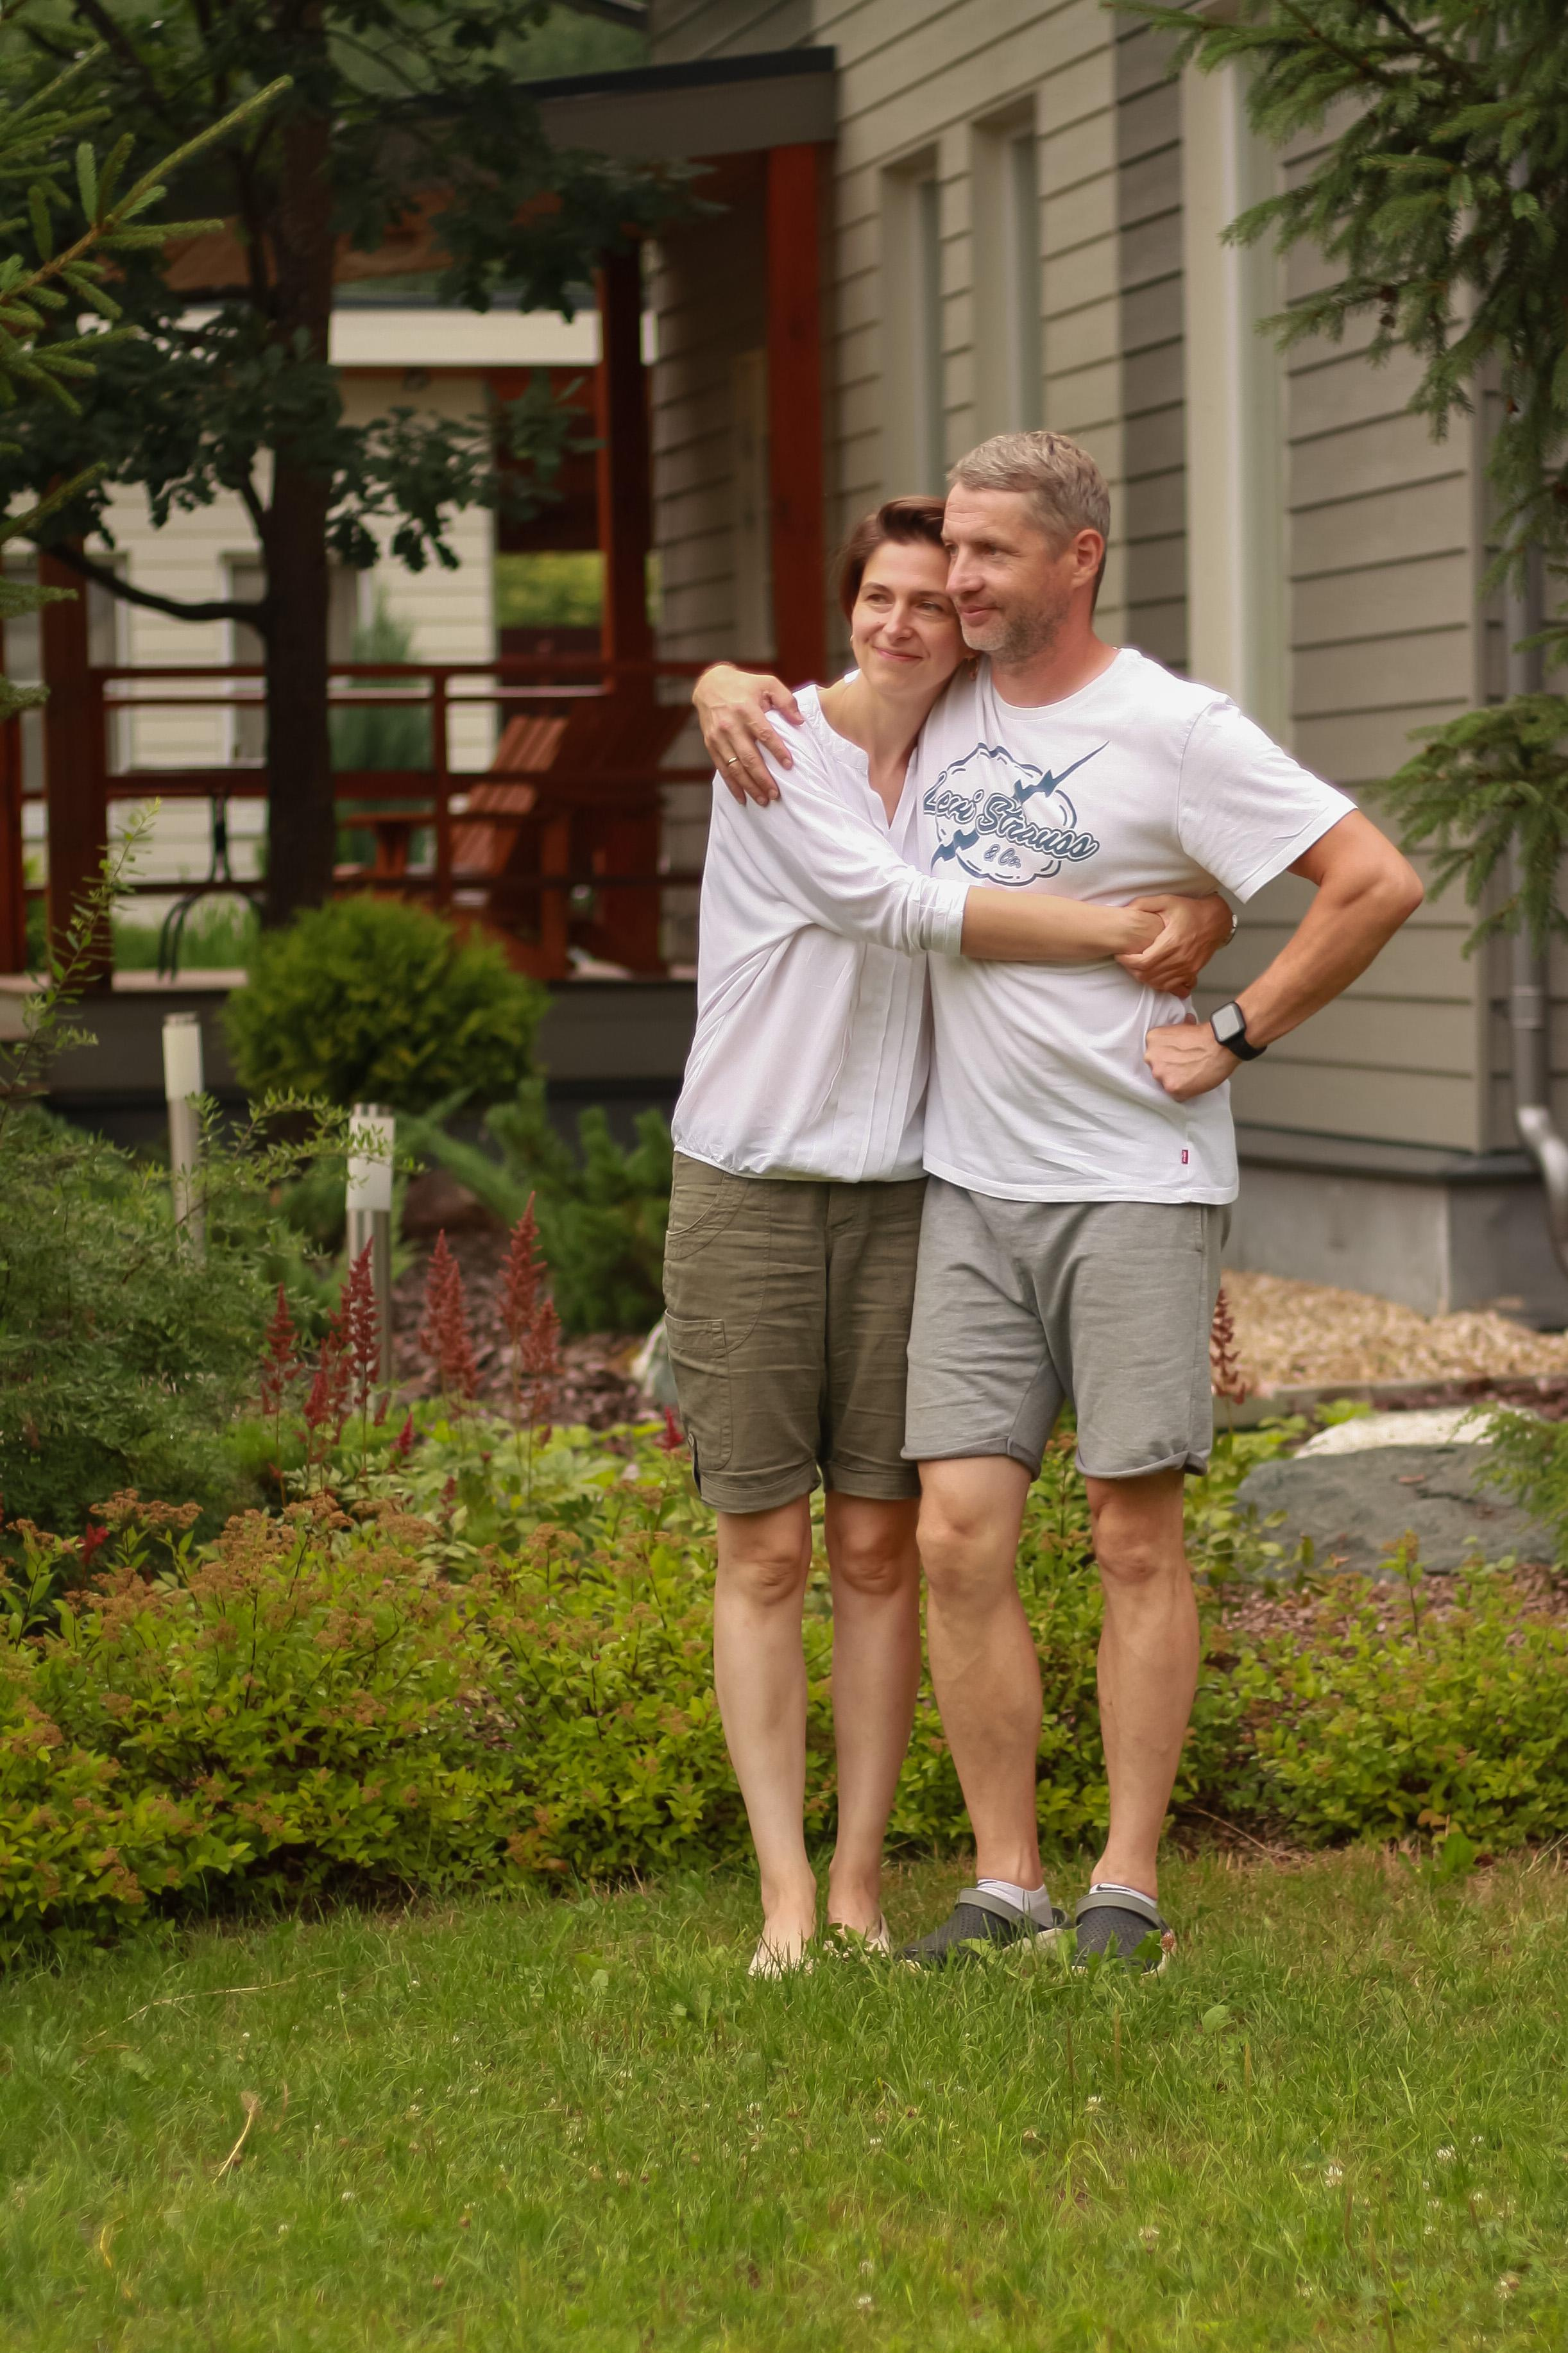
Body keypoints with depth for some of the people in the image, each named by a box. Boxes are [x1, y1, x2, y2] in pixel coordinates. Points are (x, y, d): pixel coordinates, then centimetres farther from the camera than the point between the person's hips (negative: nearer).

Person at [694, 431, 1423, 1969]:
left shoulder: (1172, 731, -8)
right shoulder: (934, 703, 9)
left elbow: (1379, 882, -10)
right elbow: (776, 707, 27)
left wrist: (1236, 1039, -9)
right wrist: (723, 691, 4)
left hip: (1136, 1182, -5)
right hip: (971, 1189, 5)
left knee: (1136, 1538, 0)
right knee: (959, 1534, -2)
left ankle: (1127, 1891, 6)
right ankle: (1004, 1886, 5)